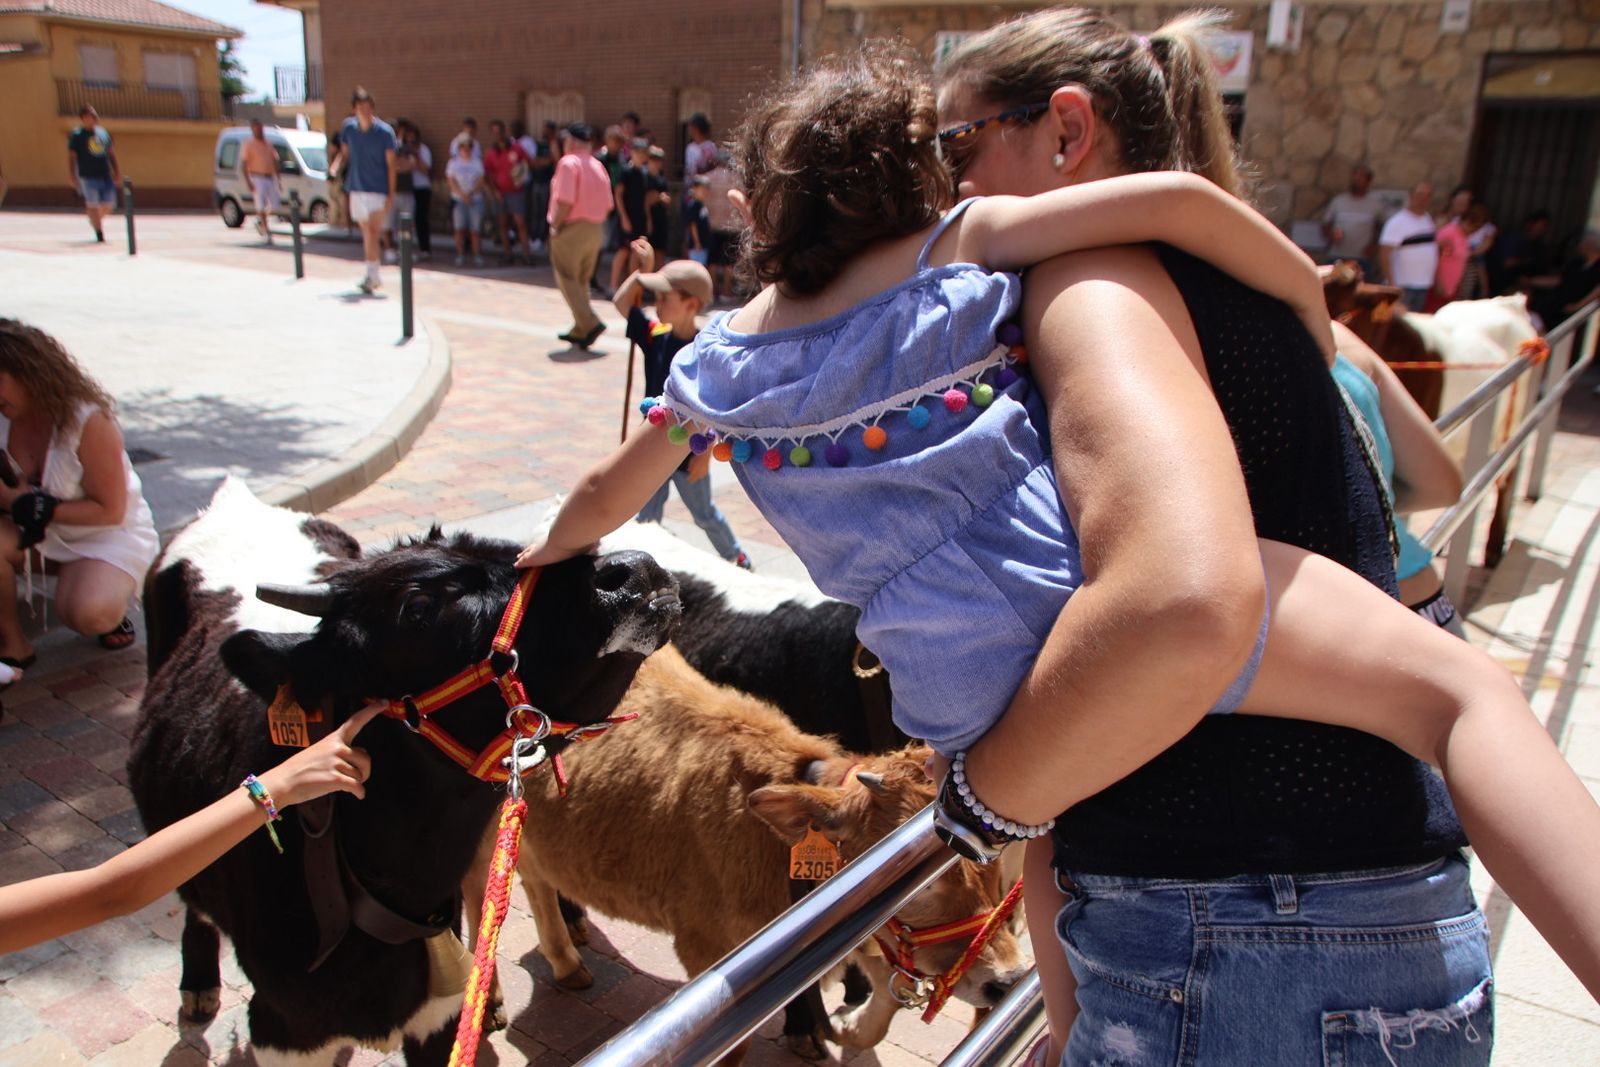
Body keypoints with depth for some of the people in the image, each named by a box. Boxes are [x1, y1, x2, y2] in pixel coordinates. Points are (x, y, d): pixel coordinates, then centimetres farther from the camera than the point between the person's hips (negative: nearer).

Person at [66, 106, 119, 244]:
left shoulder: (104, 132, 12)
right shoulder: (77, 134, -3)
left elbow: (111, 153, 19)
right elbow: (71, 156, -4)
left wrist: (116, 171, 15)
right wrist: (71, 175, -10)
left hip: (105, 175, 5)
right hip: (88, 176, -5)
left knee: (109, 204, 6)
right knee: (93, 204, -3)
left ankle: (95, 219, 35)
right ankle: (99, 232, 5)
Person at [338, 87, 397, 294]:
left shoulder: (385, 131, -8)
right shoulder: (348, 127, 2)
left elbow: (390, 164, -7)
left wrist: (391, 194, -9)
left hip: (379, 189, -4)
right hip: (357, 188, 4)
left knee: (374, 231, -11)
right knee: (367, 232, 9)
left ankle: (371, 274, -10)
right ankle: (374, 276, 18)